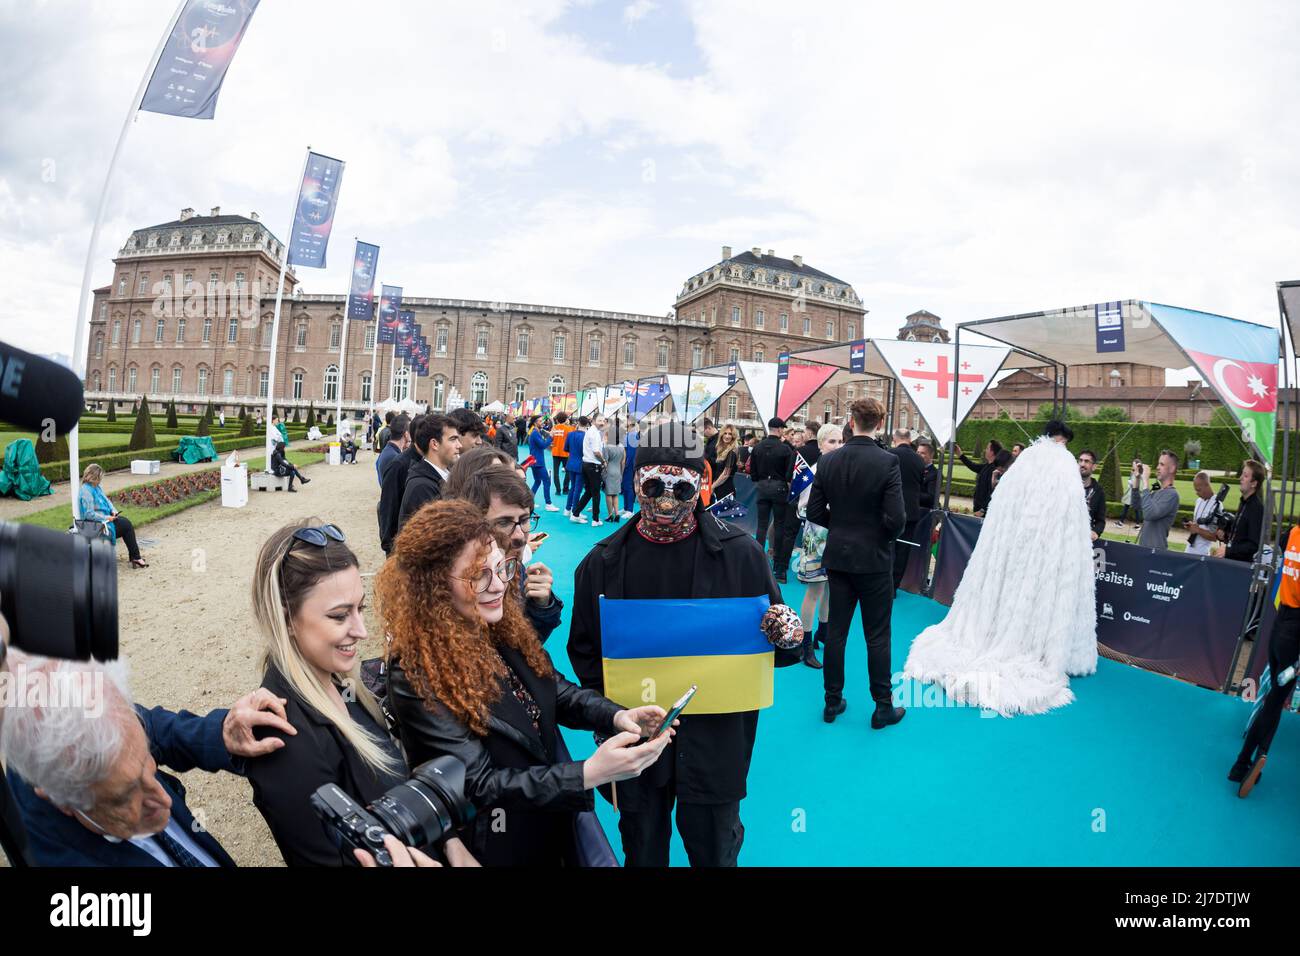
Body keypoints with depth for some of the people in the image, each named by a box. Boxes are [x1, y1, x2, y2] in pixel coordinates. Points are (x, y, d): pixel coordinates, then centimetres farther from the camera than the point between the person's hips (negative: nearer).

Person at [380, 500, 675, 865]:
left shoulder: (505, 631, -5)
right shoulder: (417, 678, -26)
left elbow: (559, 692, 1)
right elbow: (480, 785, -25)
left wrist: (617, 717, -19)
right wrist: (591, 773, -34)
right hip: (497, 846, -6)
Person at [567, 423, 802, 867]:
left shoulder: (739, 553, -9)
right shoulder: (603, 562, -4)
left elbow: (771, 639, 0)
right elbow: (584, 650, 6)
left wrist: (789, 637, -22)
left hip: (714, 745, -2)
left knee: (714, 851, 17)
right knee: (641, 851, 22)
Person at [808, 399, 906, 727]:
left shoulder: (828, 461, -4)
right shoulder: (887, 462, -16)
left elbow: (815, 511, -2)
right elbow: (896, 518, -19)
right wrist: (885, 534, 3)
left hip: (838, 556, 4)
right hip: (874, 559, -3)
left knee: (836, 631, 13)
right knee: (877, 636, 9)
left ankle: (832, 702, 23)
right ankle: (883, 706, 20)